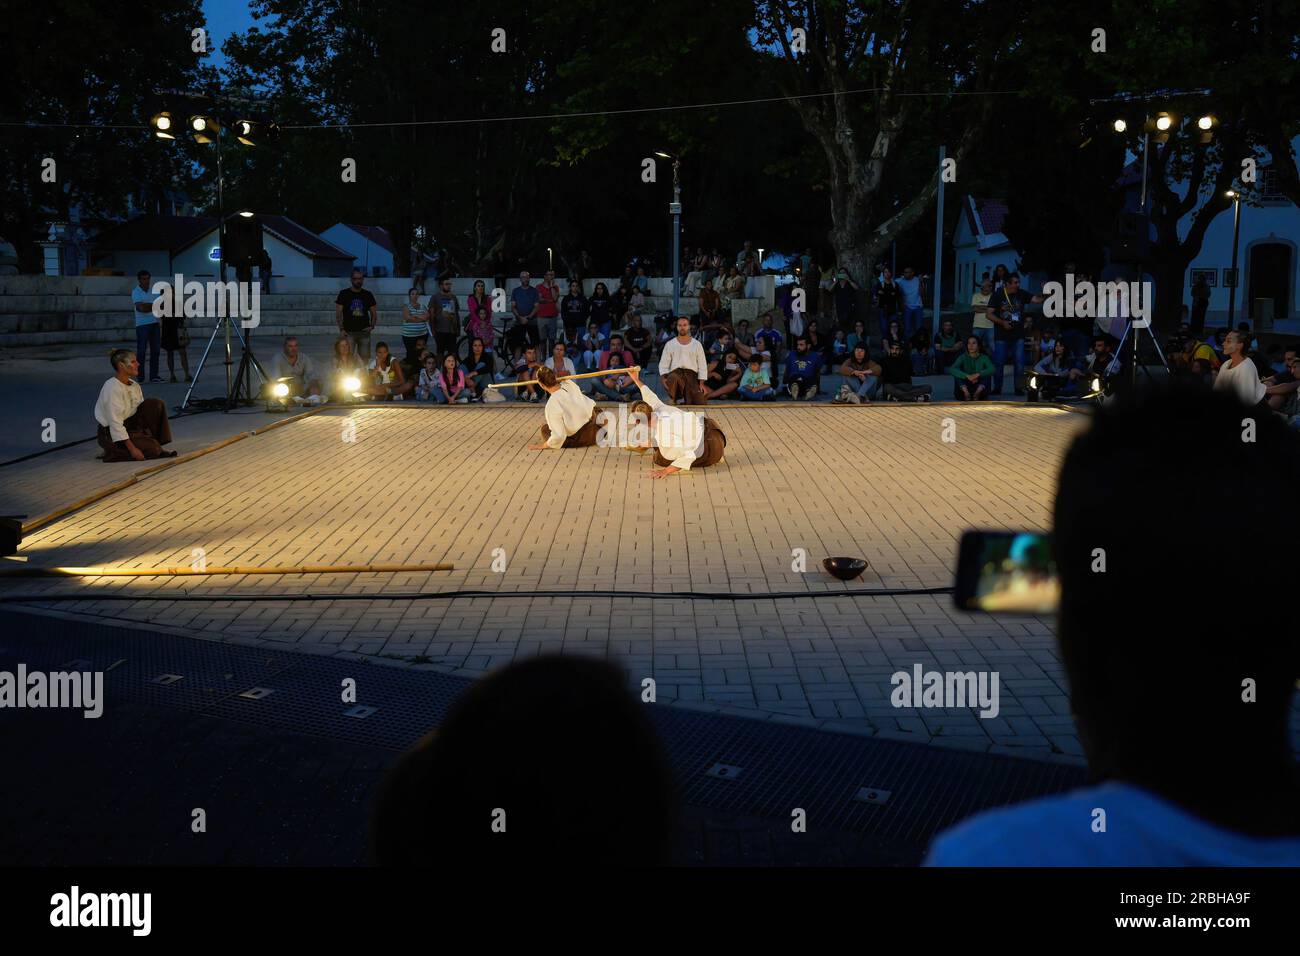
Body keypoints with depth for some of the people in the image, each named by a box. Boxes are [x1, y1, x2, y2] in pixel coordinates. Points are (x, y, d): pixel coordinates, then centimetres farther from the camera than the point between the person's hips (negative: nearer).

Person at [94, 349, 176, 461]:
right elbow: (115, 422, -25)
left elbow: (144, 412, 9)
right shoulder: (112, 388, -22)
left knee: (156, 404, -10)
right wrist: (132, 449, -27)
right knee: (152, 449, -26)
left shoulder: (134, 385, 3)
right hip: (111, 434, -8)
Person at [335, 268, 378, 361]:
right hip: (349, 332, -2)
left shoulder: (367, 294, 9)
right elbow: (338, 314, 0)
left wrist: (372, 326, -3)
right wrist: (341, 329, -11)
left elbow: (374, 313, 14)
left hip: (364, 332, 2)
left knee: (365, 359, 2)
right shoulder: (344, 294, 2)